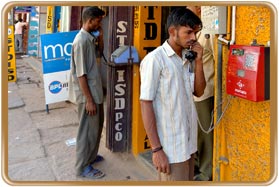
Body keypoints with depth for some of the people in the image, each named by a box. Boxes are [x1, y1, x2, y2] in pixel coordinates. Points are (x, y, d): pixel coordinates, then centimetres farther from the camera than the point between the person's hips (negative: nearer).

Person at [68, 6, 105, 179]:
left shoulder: (90, 38, 9)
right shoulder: (81, 41, -20)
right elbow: (81, 74, -22)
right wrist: (89, 99, -21)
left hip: (95, 91, 10)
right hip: (88, 94, -10)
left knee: (97, 125, 21)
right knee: (88, 129, 2)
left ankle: (91, 156, 38)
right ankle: (83, 167, 17)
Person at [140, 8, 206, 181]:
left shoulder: (188, 58, 5)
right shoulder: (155, 59, -15)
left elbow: (199, 91, 10)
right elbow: (146, 104, -15)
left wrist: (198, 61, -3)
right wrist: (156, 149, -16)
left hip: (189, 141, 7)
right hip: (170, 146, -7)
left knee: (188, 180, 19)